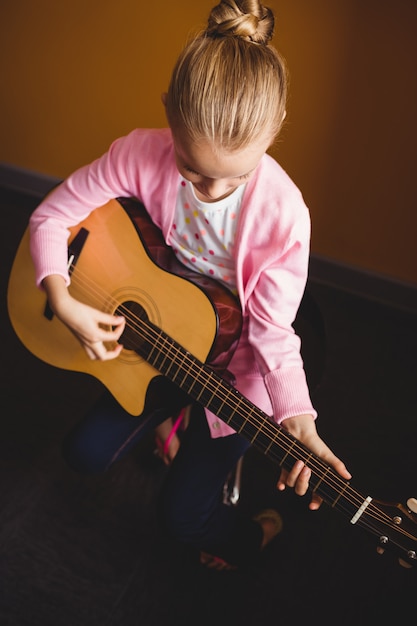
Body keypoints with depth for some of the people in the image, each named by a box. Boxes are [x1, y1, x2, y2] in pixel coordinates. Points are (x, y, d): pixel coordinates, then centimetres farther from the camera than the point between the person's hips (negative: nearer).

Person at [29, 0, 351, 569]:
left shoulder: (283, 212, -30)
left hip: (233, 365, -3)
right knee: (86, 452, 8)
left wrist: (296, 419, -36)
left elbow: (272, 331, -22)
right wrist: (64, 303, -27)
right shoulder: (142, 154, -24)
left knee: (183, 512, -4)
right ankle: (166, 413, 37)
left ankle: (249, 535, 31)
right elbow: (51, 217, -13)